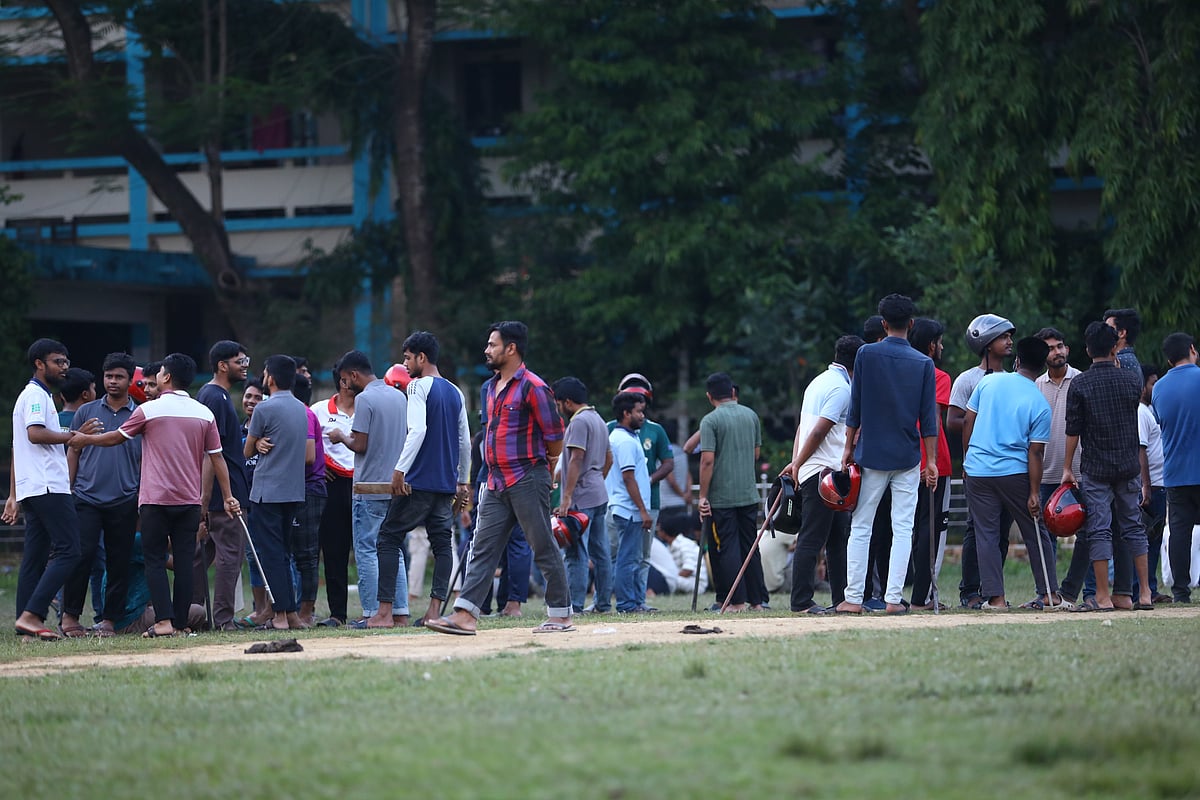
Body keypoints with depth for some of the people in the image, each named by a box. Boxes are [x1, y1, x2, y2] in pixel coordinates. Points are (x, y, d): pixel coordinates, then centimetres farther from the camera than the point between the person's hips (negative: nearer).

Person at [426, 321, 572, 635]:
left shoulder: (532, 387, -11)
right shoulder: (493, 387, 16)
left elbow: (554, 435, -8)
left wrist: (541, 473, 5)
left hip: (527, 481, -8)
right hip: (496, 484, 8)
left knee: (544, 549, -2)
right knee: (482, 548, 1)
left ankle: (561, 615, 5)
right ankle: (465, 615, -3)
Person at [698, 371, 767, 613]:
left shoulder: (710, 420, -10)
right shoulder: (751, 415, 7)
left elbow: (707, 460, -16)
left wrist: (703, 496, -12)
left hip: (722, 497, -5)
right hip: (749, 494, 5)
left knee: (726, 548, -1)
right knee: (750, 547, 11)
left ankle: (736, 601, -4)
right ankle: (757, 600, 12)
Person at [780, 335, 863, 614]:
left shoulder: (819, 382, 19)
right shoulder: (841, 388, -11)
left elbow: (803, 426, 17)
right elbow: (819, 431, -16)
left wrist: (796, 462, 9)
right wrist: (799, 465, -10)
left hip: (821, 475, 10)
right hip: (823, 472, -10)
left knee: (839, 537, 13)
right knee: (812, 539, -9)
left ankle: (843, 598, 15)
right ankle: (802, 602, -9)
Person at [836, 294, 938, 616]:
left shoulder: (866, 354, -3)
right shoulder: (924, 363, 0)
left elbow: (855, 407, -1)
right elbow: (928, 418, -1)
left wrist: (849, 447, 8)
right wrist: (931, 461, 2)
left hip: (871, 455, -1)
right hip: (908, 457, 1)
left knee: (860, 528, 4)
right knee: (903, 529, 3)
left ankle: (853, 598, 1)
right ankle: (894, 598, -3)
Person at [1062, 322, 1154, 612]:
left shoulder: (1080, 384, -7)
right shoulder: (1132, 378, 0)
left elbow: (1073, 430, -6)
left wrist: (1067, 468, 2)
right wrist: (1116, 366, 28)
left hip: (1095, 468, -3)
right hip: (1130, 466, 3)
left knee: (1099, 530, -1)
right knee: (1134, 526, 12)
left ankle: (1103, 597, -4)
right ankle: (1144, 593, 10)